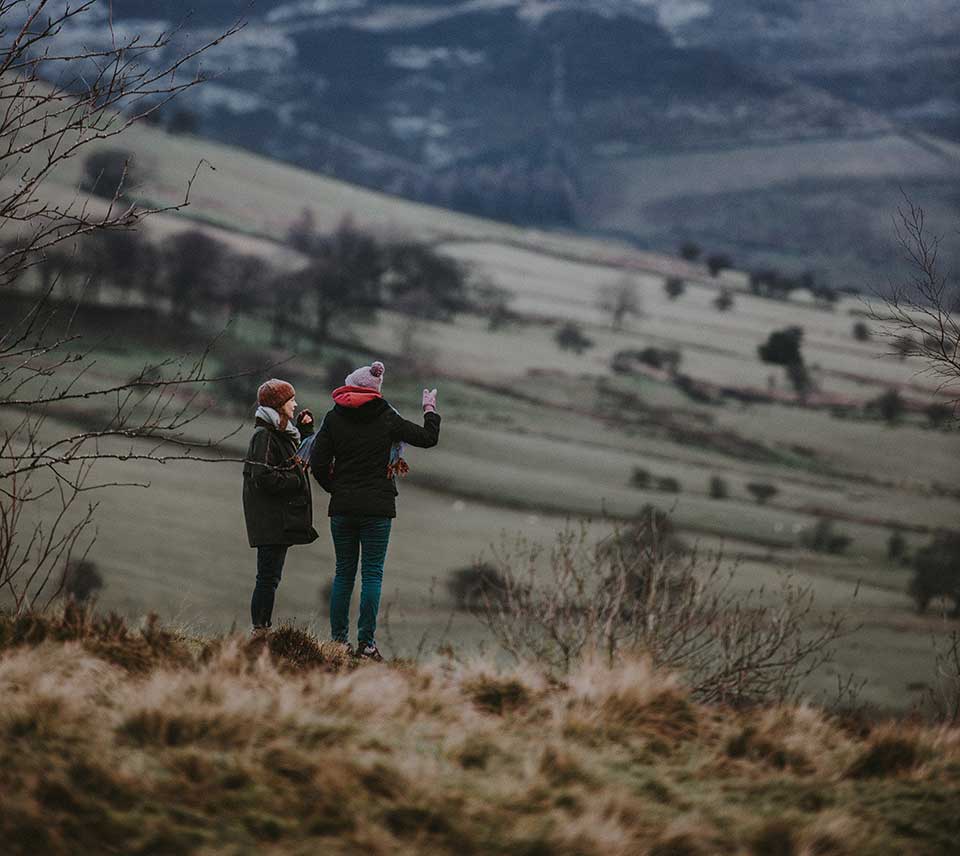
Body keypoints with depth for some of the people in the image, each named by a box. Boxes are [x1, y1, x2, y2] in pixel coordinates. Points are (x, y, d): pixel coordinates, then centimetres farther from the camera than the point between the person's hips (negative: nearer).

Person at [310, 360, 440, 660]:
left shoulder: (334, 418, 0)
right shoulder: (387, 418, -2)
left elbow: (317, 463, -4)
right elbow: (428, 438, 5)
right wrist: (430, 410, 23)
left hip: (342, 507, 2)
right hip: (377, 507, -2)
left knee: (344, 573, 10)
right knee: (372, 573, 0)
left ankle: (338, 639, 9)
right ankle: (366, 642, -5)